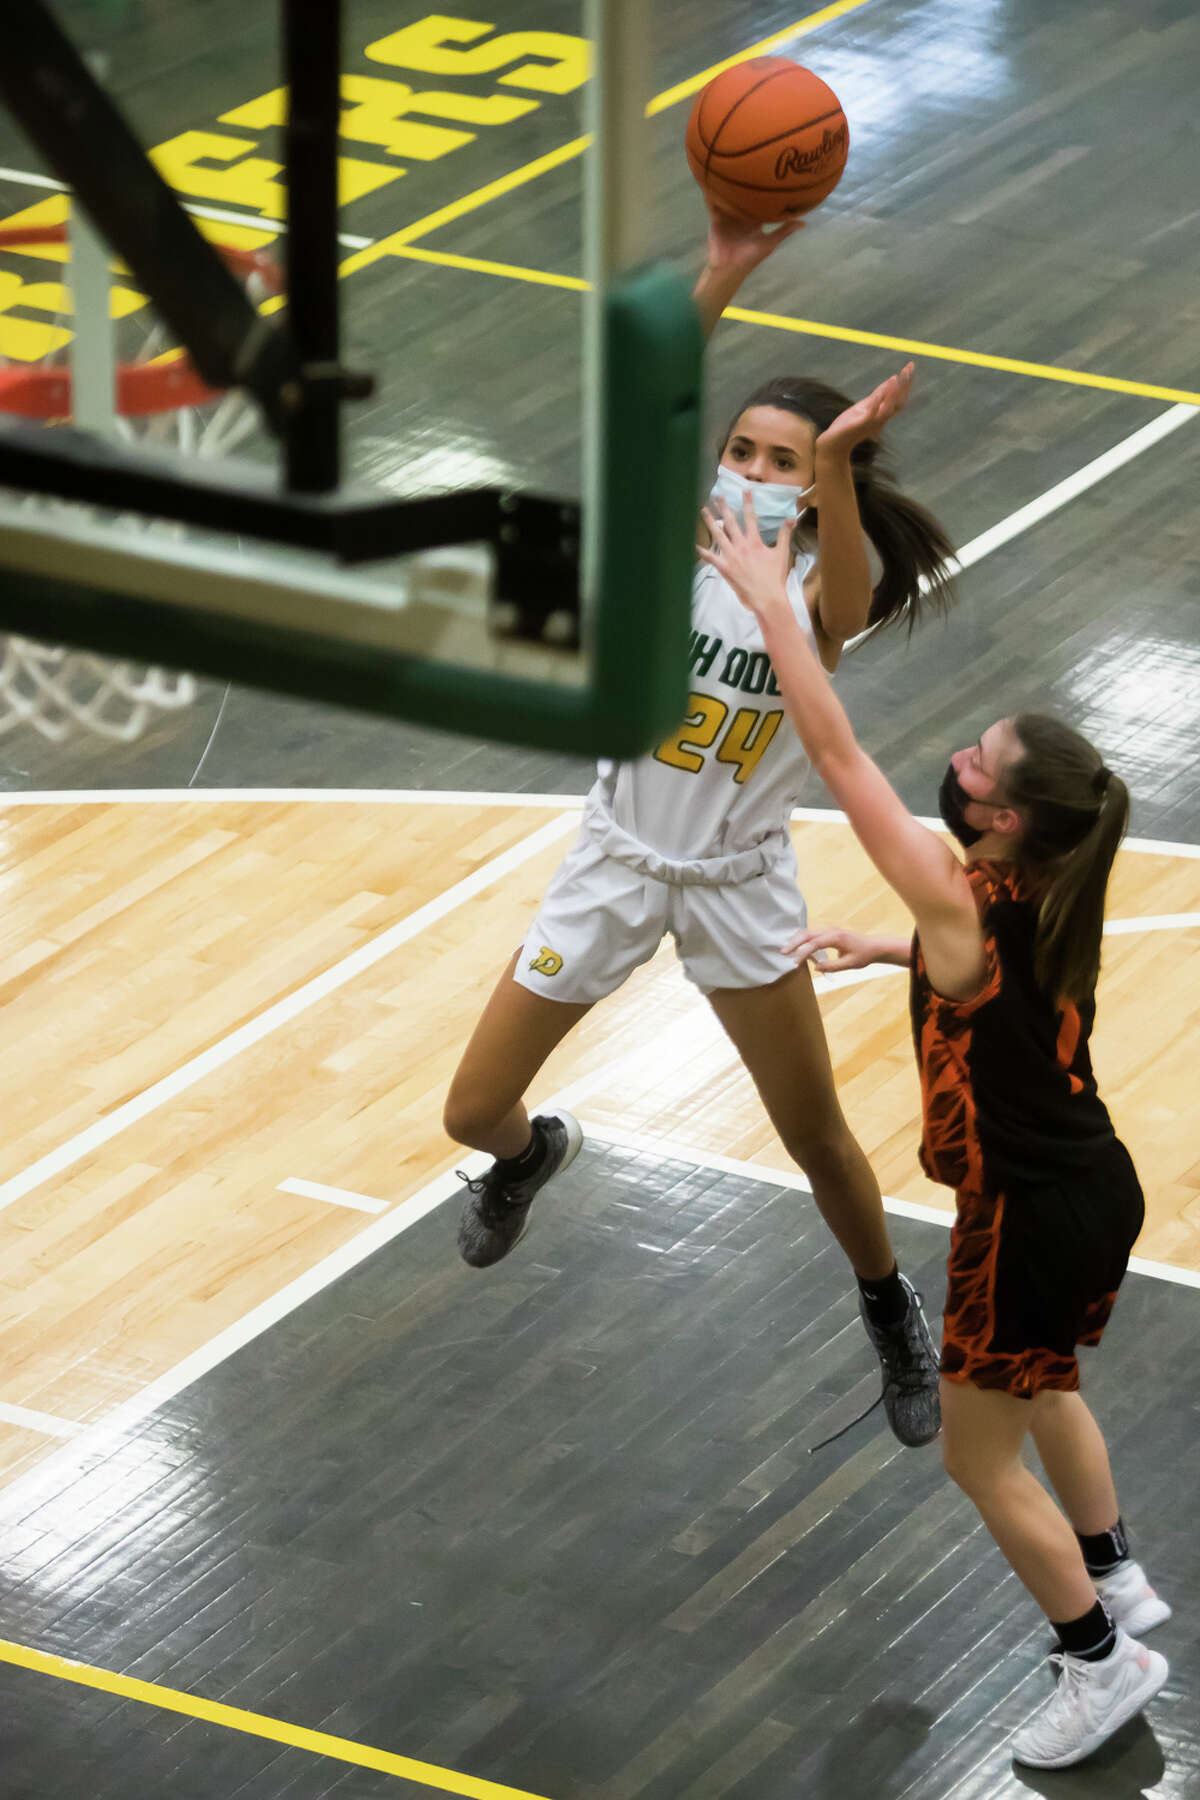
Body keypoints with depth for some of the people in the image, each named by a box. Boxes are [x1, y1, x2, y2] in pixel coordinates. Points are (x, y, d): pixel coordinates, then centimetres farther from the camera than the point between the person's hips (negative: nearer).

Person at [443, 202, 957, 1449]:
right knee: (472, 1114, 7)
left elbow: (846, 581, -43)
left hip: (741, 886, -2)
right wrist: (720, 279, -46)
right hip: (617, 864, 2)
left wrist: (837, 463, -62)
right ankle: (534, 1155, 46)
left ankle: (891, 1316, 36)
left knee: (818, 1141, 7)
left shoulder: (820, 593, -15)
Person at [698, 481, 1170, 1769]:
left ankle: (1104, 1662, 22)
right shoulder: (1048, 896, -5)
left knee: (979, 1457, 10)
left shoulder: (962, 910, -28)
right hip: (1095, 1186, 8)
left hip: (1031, 1223, -8)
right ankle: (1116, 1583, 48)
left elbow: (837, 755, -26)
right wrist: (879, 948, 20)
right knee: (1043, 1391, 32)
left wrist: (770, 603, -22)